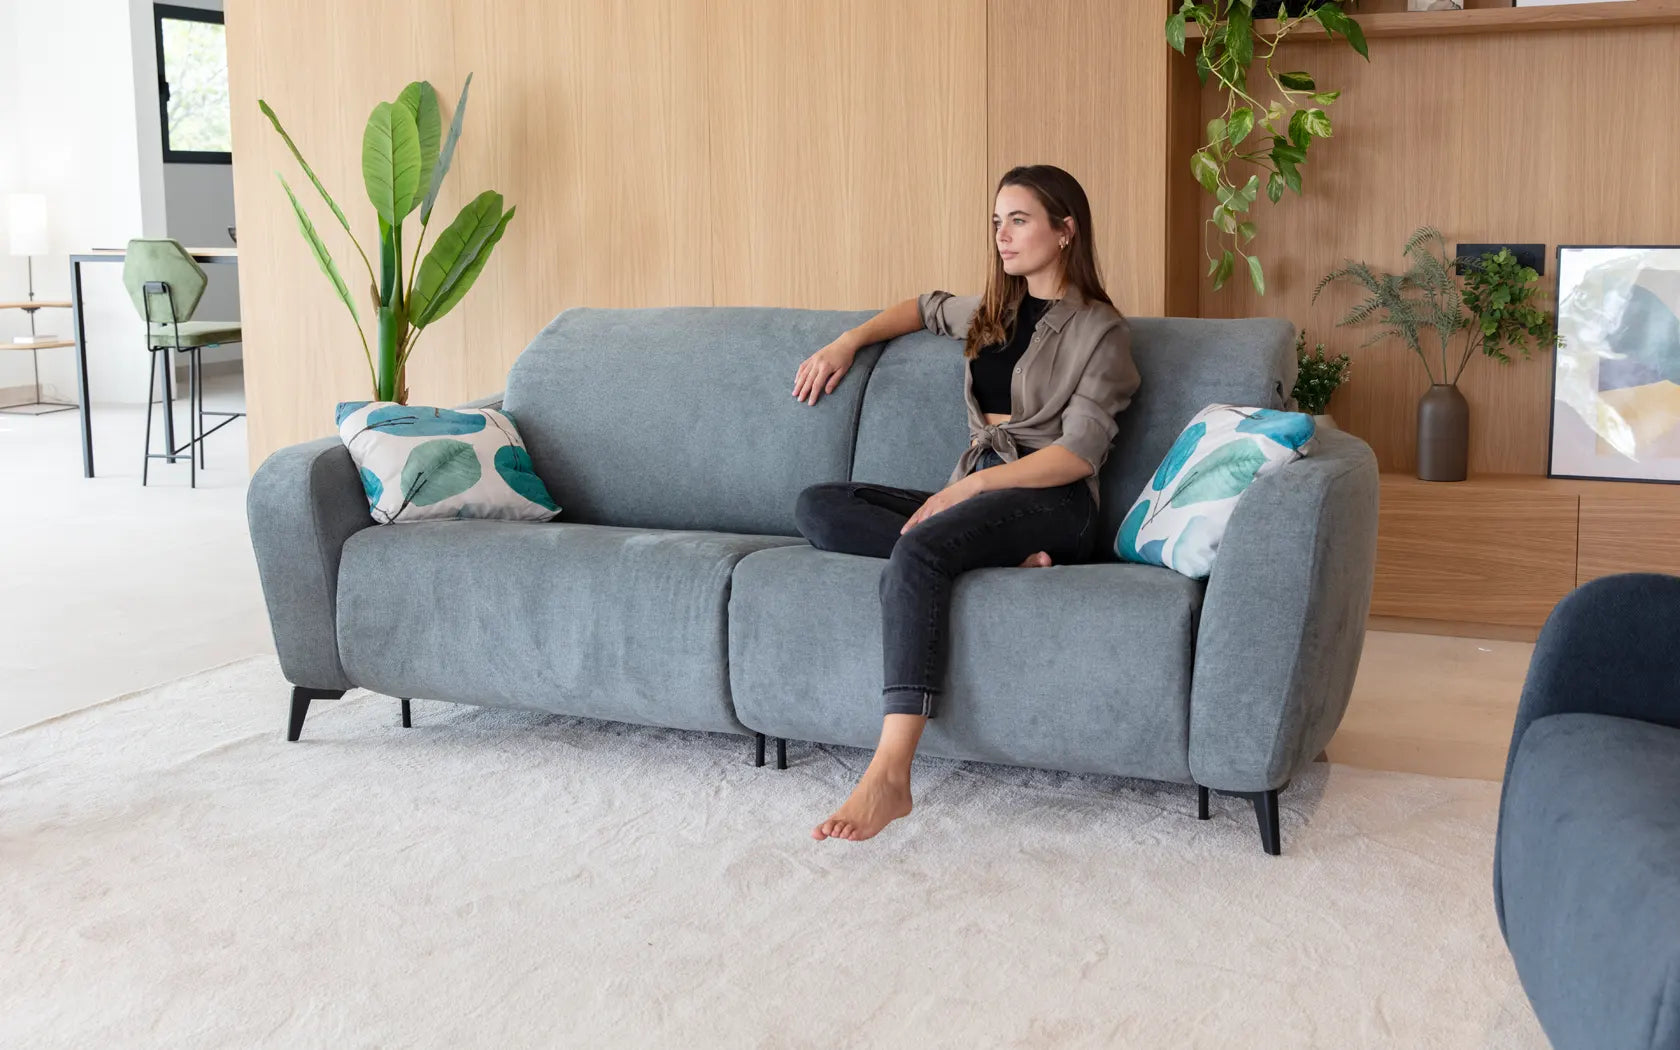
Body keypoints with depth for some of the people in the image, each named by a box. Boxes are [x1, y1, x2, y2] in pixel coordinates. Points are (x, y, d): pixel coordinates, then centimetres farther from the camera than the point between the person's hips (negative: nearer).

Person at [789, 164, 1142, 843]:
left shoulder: (1097, 329, 1)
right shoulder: (993, 313, 22)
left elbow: (1080, 452, -10)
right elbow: (926, 308, 43)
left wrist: (973, 484, -19)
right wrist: (847, 343, 27)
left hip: (1050, 501, -7)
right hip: (972, 493, 7)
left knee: (916, 554, -37)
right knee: (817, 508, -15)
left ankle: (889, 778, -46)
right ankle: (1007, 560, -26)